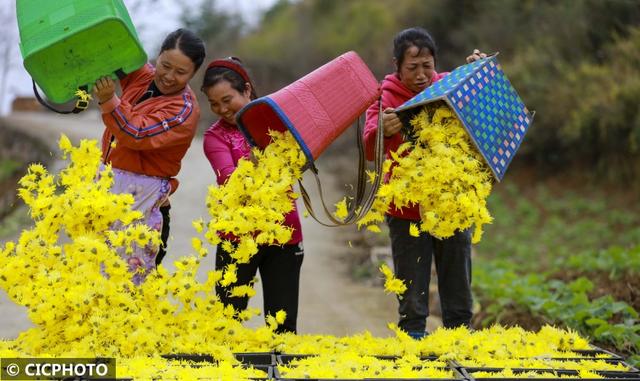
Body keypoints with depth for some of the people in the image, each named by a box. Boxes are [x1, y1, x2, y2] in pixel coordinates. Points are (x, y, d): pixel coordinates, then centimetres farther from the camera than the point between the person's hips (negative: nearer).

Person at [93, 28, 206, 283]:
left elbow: (135, 135, -25)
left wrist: (108, 100, -39)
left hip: (140, 197, -7)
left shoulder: (185, 111, -15)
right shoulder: (142, 76, 5)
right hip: (106, 183, 7)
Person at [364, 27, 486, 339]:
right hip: (407, 213, -2)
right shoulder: (386, 99, -8)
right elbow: (370, 150, -22)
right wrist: (383, 131, -46)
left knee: (459, 302, 11)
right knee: (412, 305, 2)